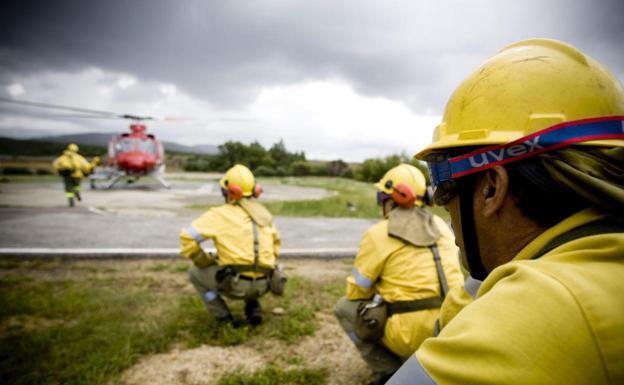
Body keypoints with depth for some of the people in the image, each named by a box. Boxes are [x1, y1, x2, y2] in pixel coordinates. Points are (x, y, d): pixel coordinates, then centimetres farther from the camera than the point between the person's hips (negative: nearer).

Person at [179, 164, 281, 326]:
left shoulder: (220, 214, -3)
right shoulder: (262, 213, 15)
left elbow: (187, 237, -7)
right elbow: (275, 245, 26)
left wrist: (205, 264, 6)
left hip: (235, 283, -6)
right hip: (261, 284, 6)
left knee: (195, 273, 22)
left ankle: (225, 319, 16)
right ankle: (253, 308, 18)